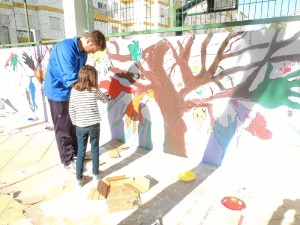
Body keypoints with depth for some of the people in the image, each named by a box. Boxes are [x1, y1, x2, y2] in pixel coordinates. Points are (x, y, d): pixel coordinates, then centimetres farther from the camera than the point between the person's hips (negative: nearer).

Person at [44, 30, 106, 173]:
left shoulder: (83, 52, 1)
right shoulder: (66, 47, -26)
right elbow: (70, 77, -30)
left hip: (72, 91, 8)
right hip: (58, 91, -8)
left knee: (73, 124, 18)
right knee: (63, 128, 4)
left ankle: (76, 152, 35)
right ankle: (68, 160, 18)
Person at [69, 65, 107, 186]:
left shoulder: (74, 90, -3)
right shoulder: (95, 90, -6)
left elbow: (71, 110, -1)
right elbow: (105, 100, 12)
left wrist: (75, 123, 10)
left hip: (80, 126, 1)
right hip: (94, 125, -1)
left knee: (81, 151, 11)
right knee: (95, 149, 15)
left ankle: (79, 178, 19)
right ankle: (96, 174, 28)